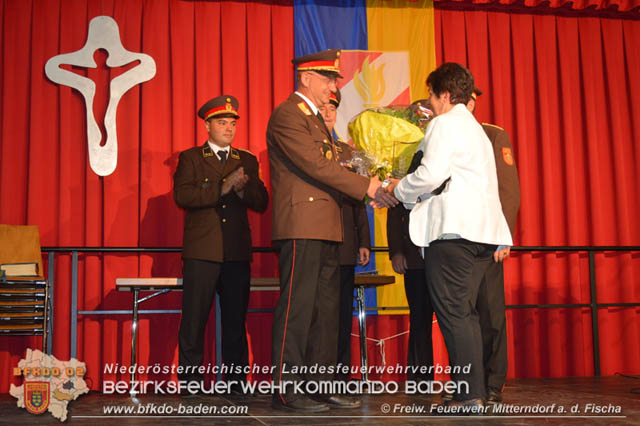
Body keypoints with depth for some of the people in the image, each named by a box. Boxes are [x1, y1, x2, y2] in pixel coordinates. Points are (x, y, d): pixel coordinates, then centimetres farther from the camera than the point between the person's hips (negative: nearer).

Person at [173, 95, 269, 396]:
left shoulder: (247, 161, 18)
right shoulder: (190, 158, 8)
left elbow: (261, 202, 11)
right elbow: (182, 196, -9)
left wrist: (242, 189, -9)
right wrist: (223, 187, -14)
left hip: (237, 252, 3)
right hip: (202, 252, -3)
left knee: (236, 320, 6)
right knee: (194, 318, -3)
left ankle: (236, 381, 14)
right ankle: (190, 381, 6)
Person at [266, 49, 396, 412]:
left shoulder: (316, 119, 23)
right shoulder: (287, 115, -8)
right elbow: (314, 165, -17)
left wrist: (368, 189, 6)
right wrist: (366, 185, -14)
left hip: (325, 230, 10)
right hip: (301, 227, -10)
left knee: (326, 310, 10)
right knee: (297, 308, -7)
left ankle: (321, 384, 16)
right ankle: (287, 390, 0)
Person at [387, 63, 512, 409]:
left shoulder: (445, 123, -2)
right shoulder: (476, 129, 27)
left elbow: (432, 174, -15)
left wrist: (400, 189, 2)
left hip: (452, 231, -9)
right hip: (481, 230, 10)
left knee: (453, 313, -8)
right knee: (465, 313, 11)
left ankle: (468, 394, -9)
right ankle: (475, 391, 11)